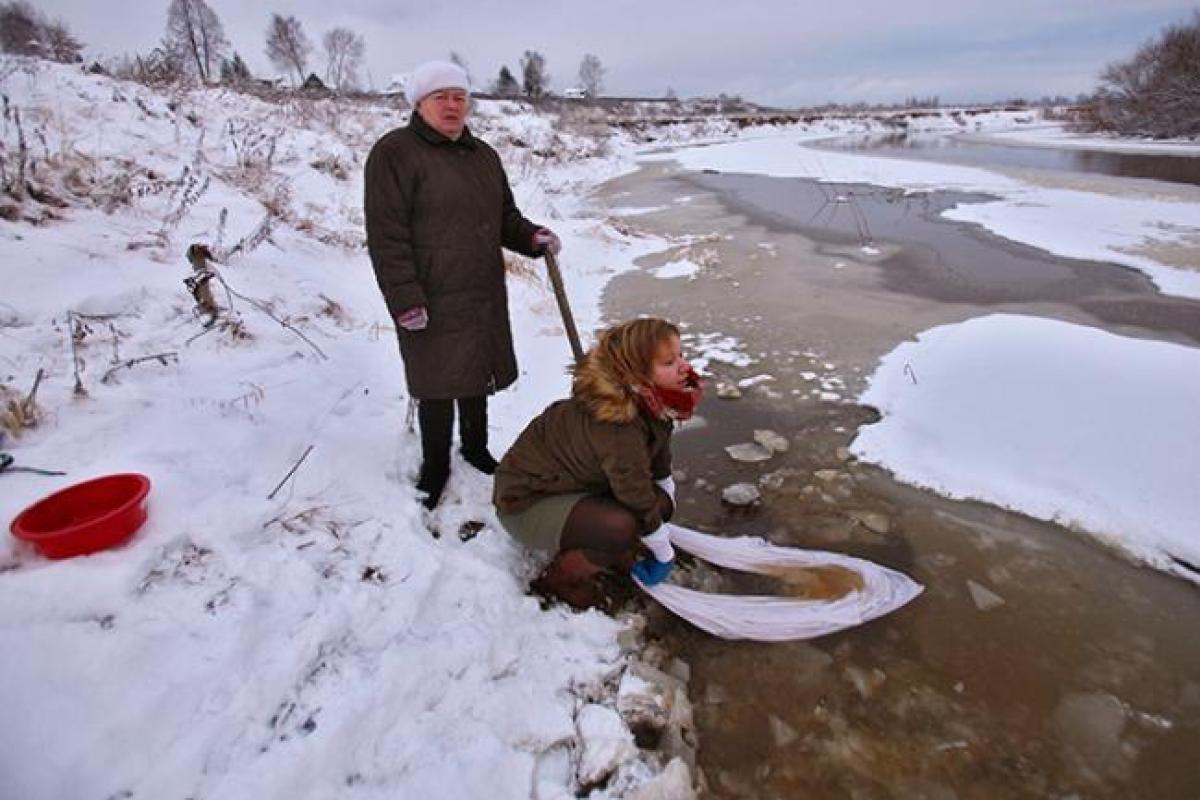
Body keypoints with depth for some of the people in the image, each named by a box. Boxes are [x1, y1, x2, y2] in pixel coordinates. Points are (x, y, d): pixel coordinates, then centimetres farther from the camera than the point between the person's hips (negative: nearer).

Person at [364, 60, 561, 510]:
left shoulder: (482, 155, 14)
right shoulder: (395, 152, -9)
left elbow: (504, 216, 20)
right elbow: (386, 236, -15)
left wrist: (532, 238, -1)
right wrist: (405, 300, -20)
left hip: (485, 297, 7)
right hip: (431, 303, -6)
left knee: (478, 376, 18)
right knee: (438, 387, 4)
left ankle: (475, 449, 39)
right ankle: (435, 465, 26)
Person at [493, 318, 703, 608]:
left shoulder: (649, 402, -9)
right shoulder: (618, 429, -35)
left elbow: (659, 456, 12)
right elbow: (639, 503, -24)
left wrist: (666, 503, 25)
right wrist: (664, 555, -8)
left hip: (571, 483, 9)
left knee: (660, 502, -4)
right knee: (624, 528, -30)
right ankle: (561, 576, -4)